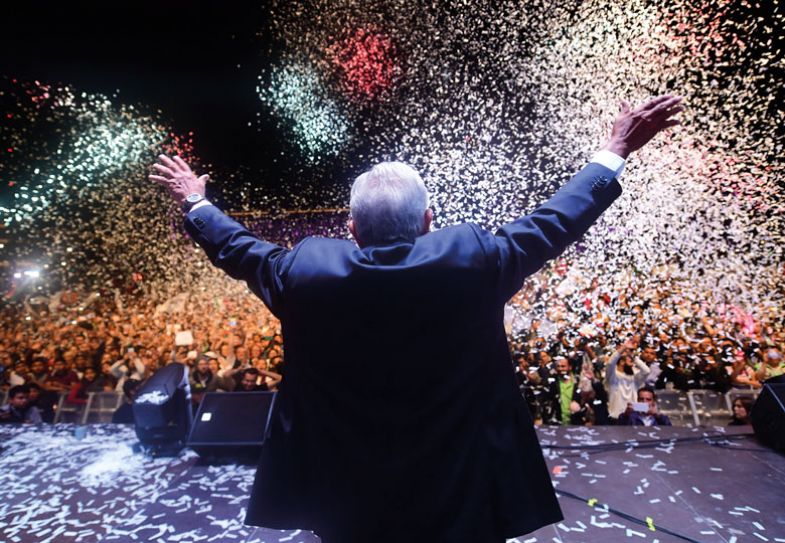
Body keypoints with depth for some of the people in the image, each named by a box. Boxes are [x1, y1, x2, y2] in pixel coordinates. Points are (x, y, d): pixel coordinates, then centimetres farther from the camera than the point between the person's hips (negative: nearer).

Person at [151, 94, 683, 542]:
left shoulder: (306, 270, -17)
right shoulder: (473, 257, -21)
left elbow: (239, 249, 2)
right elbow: (551, 224, -7)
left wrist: (195, 202, 22)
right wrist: (616, 150, 8)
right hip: (461, 497, 0)